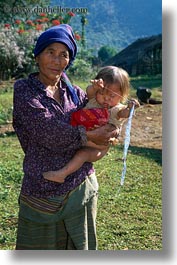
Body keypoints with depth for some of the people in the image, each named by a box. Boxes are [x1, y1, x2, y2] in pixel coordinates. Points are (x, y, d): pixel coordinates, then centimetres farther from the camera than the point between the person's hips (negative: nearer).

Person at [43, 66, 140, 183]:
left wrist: (129, 108, -56)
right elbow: (89, 92, -17)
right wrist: (94, 87, -41)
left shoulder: (117, 109, -9)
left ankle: (62, 174, -32)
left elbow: (124, 113, -32)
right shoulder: (94, 100, 4)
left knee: (83, 153, -31)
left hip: (97, 147, -6)